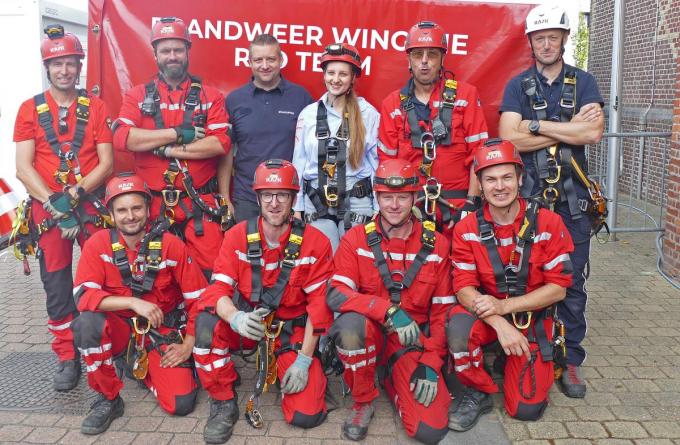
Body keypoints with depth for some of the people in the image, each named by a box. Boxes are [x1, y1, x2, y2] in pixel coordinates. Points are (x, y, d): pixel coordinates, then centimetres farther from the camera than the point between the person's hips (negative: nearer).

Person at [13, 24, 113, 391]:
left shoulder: (95, 108, 7)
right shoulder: (31, 109, 7)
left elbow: (106, 163, 0)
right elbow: (23, 168, -1)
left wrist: (75, 194, -14)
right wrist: (55, 205, -13)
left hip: (92, 206, 0)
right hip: (47, 209, 1)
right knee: (57, 286, 3)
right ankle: (67, 358, 13)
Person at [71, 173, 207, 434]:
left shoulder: (171, 245, -11)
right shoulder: (98, 244, -10)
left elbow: (198, 298, -7)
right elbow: (83, 296, -21)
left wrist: (188, 346, -10)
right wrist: (133, 302, -32)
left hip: (163, 332, 0)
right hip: (120, 328, 0)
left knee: (181, 404, -16)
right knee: (86, 323, -34)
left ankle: (141, 366, 18)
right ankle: (108, 398, -10)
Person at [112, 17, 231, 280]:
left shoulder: (210, 96, 6)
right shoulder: (138, 96, 8)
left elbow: (220, 143, -8)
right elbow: (121, 137, -8)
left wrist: (166, 149, -11)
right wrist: (179, 133, -12)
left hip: (201, 205, -1)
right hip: (153, 205, 2)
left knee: (208, 274, -3)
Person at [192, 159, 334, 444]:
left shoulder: (315, 242, -11)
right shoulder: (237, 236, -7)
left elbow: (319, 305, -9)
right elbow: (218, 290, -13)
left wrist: (304, 359, -15)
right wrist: (236, 318, -37)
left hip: (292, 332, -1)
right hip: (245, 325, 1)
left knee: (306, 415, -16)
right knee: (206, 323, -32)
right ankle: (223, 402, -9)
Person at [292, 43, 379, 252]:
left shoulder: (368, 114, 0)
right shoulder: (308, 113, 6)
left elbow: (378, 163, 3)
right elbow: (298, 162, 10)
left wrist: (380, 209, 1)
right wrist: (296, 208, 8)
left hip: (356, 203, -1)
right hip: (316, 204, 2)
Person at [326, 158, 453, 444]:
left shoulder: (435, 244, -1)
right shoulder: (356, 239, -6)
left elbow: (442, 311, 1)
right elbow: (336, 295, -19)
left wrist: (430, 363, -8)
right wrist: (389, 310, -31)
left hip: (413, 343, 1)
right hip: (370, 335, -1)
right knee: (350, 323, -37)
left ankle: (394, 378, 18)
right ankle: (363, 401, -7)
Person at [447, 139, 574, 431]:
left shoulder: (548, 223, -12)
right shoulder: (467, 229, -9)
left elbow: (558, 288, -11)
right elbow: (464, 289, -12)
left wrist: (503, 306, -23)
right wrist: (499, 324, -29)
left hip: (531, 319, 0)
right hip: (486, 315, 0)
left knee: (526, 409, -11)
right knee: (458, 327, -35)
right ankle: (478, 393, -6)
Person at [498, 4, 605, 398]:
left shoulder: (584, 83, 8)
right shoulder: (518, 86, 7)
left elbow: (594, 133, -10)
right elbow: (509, 139, -9)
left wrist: (536, 125, -9)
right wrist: (569, 128, -9)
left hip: (573, 198, 1)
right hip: (527, 196, 0)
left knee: (572, 282, 3)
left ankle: (570, 360, 14)